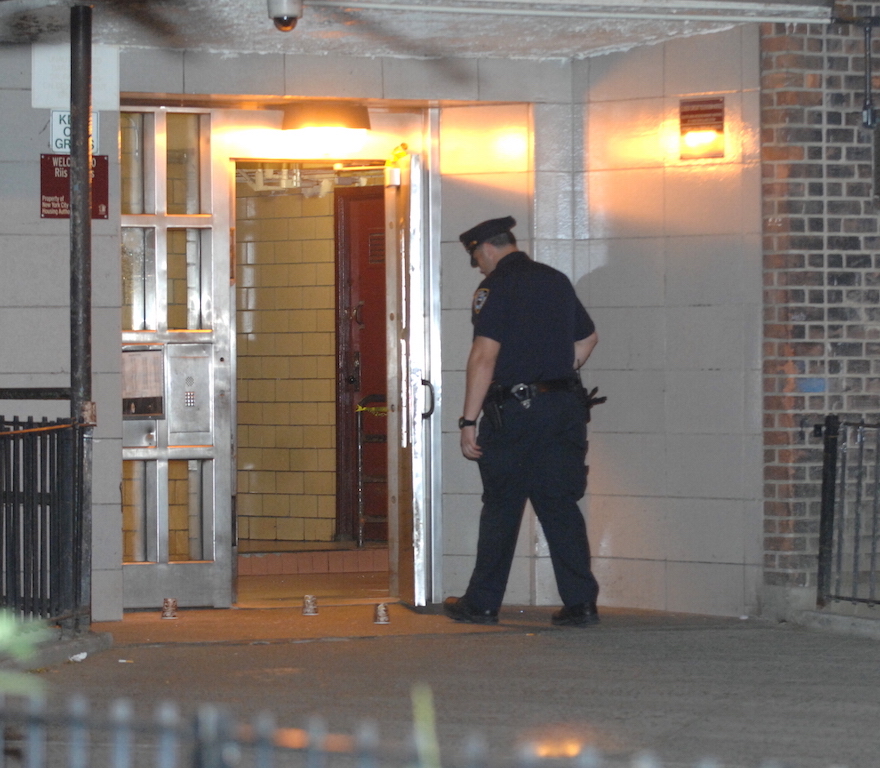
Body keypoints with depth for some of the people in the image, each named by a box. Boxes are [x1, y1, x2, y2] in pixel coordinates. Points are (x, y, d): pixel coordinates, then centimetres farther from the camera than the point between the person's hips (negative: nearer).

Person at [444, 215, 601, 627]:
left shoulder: (496, 287, -9)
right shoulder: (556, 280, 13)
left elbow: (485, 356, -17)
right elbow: (587, 338, 25)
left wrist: (469, 420, -18)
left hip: (513, 409, -6)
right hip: (566, 408, 6)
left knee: (501, 509, 3)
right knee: (560, 505, 6)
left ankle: (482, 603, 12)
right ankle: (580, 602, -1)